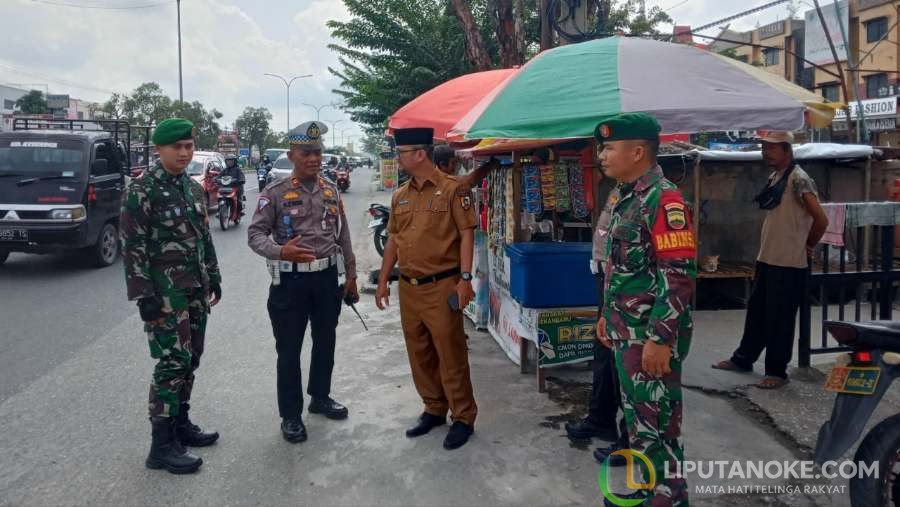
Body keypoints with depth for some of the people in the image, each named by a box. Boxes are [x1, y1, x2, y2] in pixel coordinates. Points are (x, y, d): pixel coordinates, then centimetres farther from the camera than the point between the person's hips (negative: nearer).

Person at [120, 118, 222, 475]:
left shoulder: (193, 187, 11)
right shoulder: (142, 189, -11)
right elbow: (132, 246, -15)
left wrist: (213, 277, 17)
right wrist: (144, 295, -19)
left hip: (195, 287, 8)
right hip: (165, 290, -7)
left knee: (191, 359, 12)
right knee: (173, 362, -8)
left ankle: (180, 422, 27)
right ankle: (162, 445, 1)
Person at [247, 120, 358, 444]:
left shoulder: (331, 191, 6)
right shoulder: (275, 193, -8)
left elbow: (343, 235, 12)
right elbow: (255, 234, -10)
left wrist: (351, 275, 12)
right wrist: (281, 251, -29)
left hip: (327, 277, 5)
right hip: (291, 280, -5)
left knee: (325, 342, 17)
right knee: (289, 350, 4)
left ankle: (320, 397, 37)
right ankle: (291, 415, 17)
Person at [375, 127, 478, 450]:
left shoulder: (451, 190, -8)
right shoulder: (400, 196, 11)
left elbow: (466, 234, -9)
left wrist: (465, 279, -15)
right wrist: (383, 281, 15)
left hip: (441, 287, -6)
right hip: (408, 288, 7)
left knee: (451, 356, 1)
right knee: (419, 355, 14)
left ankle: (464, 418, 16)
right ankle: (434, 409, 31)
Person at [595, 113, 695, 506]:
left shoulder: (662, 199, -19)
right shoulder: (625, 197, 11)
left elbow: (680, 275, -23)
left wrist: (660, 339, -24)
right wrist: (608, 315, 22)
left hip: (651, 334, -10)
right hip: (626, 331, 10)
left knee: (657, 423, 0)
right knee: (635, 414, 21)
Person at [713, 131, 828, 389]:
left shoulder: (798, 179, -16)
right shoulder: (774, 177, 12)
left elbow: (821, 219, -20)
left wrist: (808, 246, -6)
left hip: (788, 264, -9)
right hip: (767, 259, 9)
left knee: (779, 319, 1)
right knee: (756, 312, 18)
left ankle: (777, 372, 13)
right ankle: (743, 359, 31)